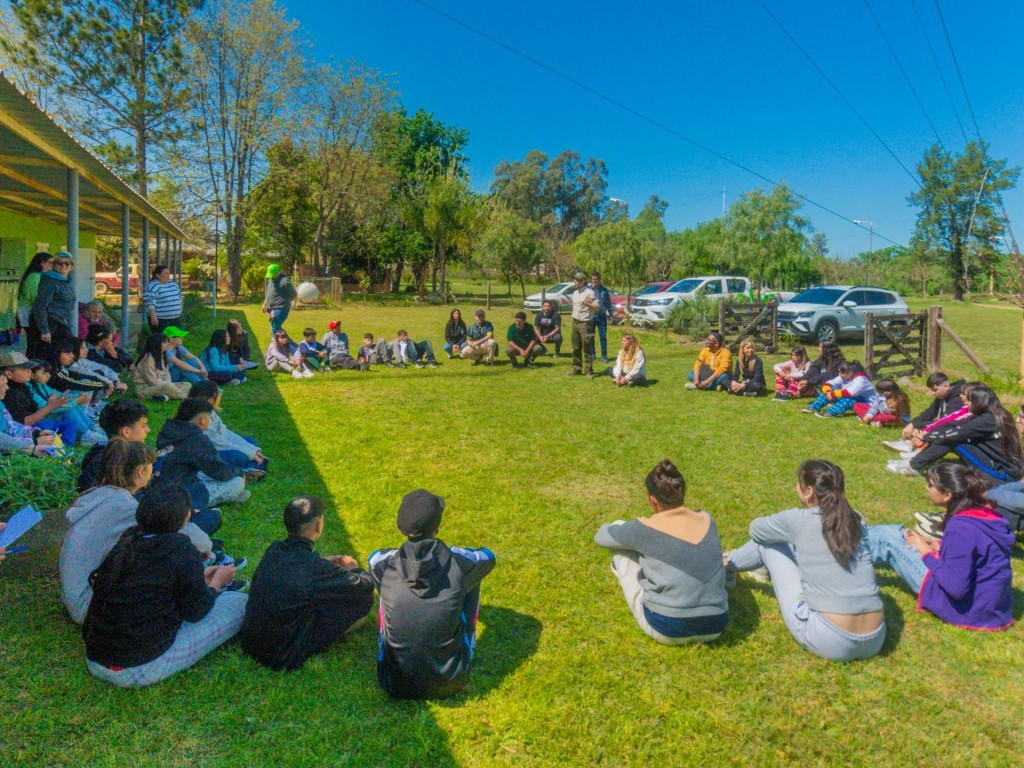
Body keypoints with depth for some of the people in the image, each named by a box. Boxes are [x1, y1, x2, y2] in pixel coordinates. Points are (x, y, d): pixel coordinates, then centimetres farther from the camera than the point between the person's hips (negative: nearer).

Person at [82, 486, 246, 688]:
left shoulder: (127, 542, 3)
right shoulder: (182, 552, -18)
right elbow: (195, 612, -8)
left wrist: (201, 579, 25)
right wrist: (217, 581, 11)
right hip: (142, 670, -8)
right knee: (240, 603, -2)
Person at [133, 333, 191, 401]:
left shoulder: (161, 356, 10)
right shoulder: (148, 358, -18)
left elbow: (166, 373, 9)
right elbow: (153, 381, -19)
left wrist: (169, 383, -12)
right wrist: (172, 384, -16)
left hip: (160, 385, 9)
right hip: (144, 388, -9)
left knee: (188, 385, 0)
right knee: (168, 386, -38)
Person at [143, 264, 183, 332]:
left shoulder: (172, 283, 10)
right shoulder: (152, 286, -12)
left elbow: (179, 296, 22)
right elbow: (150, 302, -21)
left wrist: (179, 310, 21)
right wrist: (153, 316, -29)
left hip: (175, 318, 7)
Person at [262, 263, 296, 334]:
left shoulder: (284, 281, -15)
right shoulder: (271, 279, 14)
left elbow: (294, 295, -12)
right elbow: (267, 292, 26)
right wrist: (265, 303, 19)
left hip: (280, 310, -9)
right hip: (272, 309, 9)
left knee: (275, 330, -9)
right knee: (277, 329, 15)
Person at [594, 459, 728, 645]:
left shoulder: (646, 528, -12)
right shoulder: (706, 519, 0)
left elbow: (601, 537, 8)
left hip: (666, 629, -5)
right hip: (713, 628, 5)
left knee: (621, 546, 9)